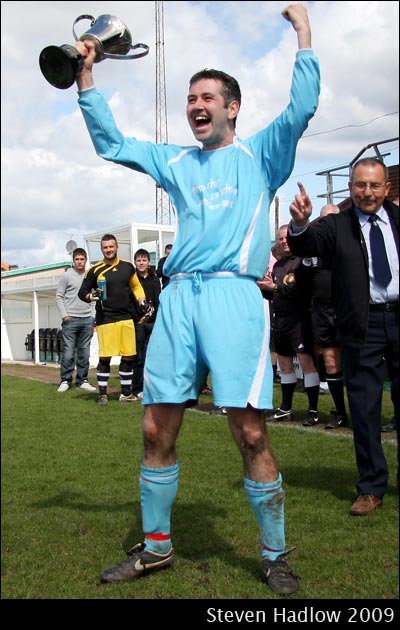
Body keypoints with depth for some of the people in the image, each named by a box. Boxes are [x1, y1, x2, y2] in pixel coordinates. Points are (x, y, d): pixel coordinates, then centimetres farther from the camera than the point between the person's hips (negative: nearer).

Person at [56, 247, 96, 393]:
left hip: (87, 320, 3)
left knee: (84, 353, 6)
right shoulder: (66, 276, 1)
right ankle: (65, 380, 6)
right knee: (68, 352, -3)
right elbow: (59, 297, 0)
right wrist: (64, 315, -7)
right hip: (70, 319, -3)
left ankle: (82, 380, 14)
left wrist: (94, 317, 8)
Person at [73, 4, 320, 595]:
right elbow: (111, 143, 26)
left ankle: (275, 556, 11)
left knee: (250, 432, -7)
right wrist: (86, 76, 21)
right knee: (157, 430, 3)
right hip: (177, 297, 4)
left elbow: (302, 107, 1)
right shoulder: (176, 162, 24)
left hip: (235, 295, -4)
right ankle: (156, 546, 21)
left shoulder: (260, 154, 14)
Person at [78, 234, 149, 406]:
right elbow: (82, 292, 4)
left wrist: (142, 301, 8)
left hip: (126, 318, 4)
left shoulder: (127, 266, 9)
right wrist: (91, 296, -17)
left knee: (128, 356, 5)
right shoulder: (95, 270, -1)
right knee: (105, 357, -5)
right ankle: (102, 394, 8)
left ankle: (126, 393, 17)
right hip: (105, 319, -3)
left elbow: (136, 286, 23)